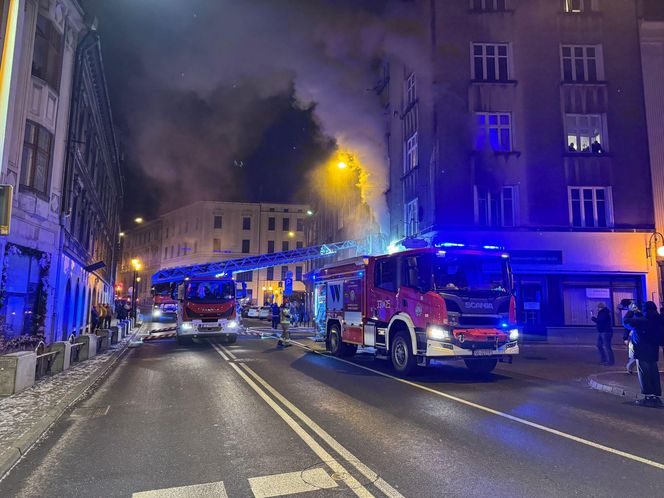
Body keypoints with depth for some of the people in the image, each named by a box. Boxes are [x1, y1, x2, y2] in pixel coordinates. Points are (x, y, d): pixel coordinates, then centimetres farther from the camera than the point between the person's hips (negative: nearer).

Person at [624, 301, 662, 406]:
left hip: (643, 351, -8)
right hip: (653, 351, 8)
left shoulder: (644, 321, -18)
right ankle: (656, 396, 15)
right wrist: (637, 313, 17)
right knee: (654, 374, 11)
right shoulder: (657, 320, 5)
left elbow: (626, 320, -18)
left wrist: (631, 311, 0)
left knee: (644, 375, -2)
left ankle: (648, 397, -2)